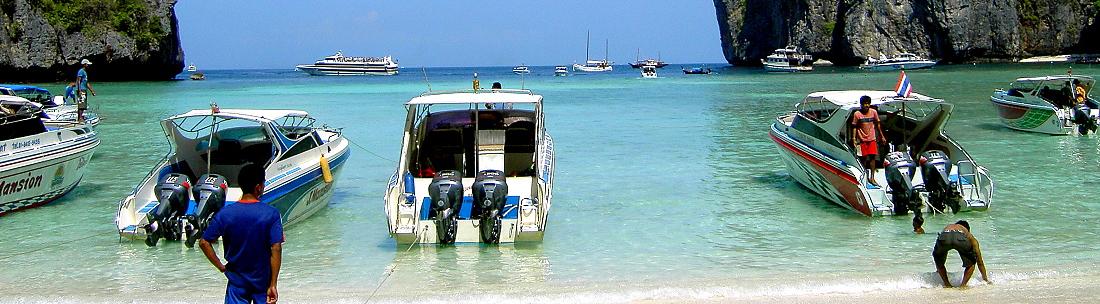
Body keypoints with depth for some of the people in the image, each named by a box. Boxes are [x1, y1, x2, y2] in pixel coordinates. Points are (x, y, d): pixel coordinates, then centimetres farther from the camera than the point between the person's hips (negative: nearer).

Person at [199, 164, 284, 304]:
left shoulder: (225, 214, -9)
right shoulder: (271, 214, -15)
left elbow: (204, 242, -9)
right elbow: (276, 249, -18)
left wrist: (221, 266, 0)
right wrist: (273, 284, -15)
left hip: (237, 281, 1)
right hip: (263, 280, -1)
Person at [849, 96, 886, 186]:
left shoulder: (874, 112, 1)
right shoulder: (857, 114, -8)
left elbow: (878, 124, 11)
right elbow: (854, 127, -3)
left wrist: (882, 136, 13)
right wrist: (854, 138, -9)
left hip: (872, 138, 2)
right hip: (862, 139, -2)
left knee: (872, 157, -1)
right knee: (864, 158, 2)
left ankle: (872, 178, 5)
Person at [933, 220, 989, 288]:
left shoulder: (947, 227, 48)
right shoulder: (970, 236, 41)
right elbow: (980, 262, 44)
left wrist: (938, 270, 71)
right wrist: (985, 278, 55)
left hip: (943, 237, 1)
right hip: (961, 239, -1)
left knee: (939, 261, 33)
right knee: (971, 263, 27)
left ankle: (946, 284, 25)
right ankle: (963, 285, 16)